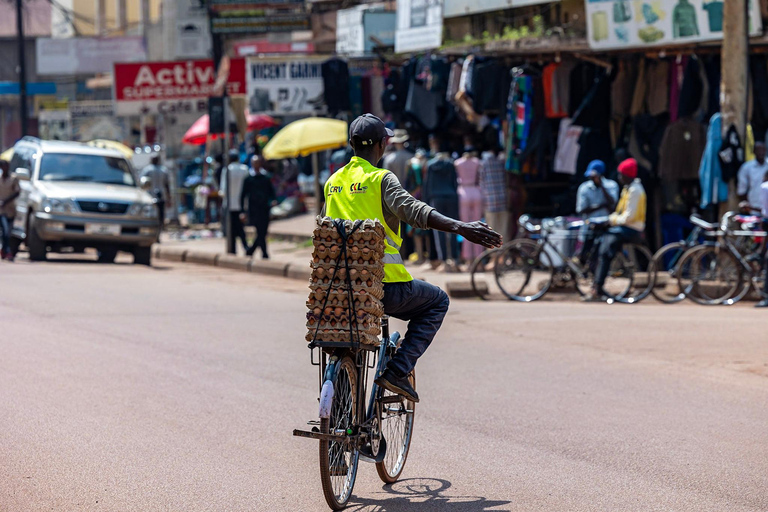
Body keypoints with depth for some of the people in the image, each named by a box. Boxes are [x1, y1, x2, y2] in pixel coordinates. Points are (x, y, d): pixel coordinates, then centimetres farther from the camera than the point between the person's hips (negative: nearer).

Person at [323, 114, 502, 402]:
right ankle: (397, 371, 4)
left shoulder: (333, 182, 12)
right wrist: (460, 228, -35)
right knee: (436, 301, 20)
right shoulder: (381, 179, -8)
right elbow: (411, 210, -25)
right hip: (385, 286, -6)